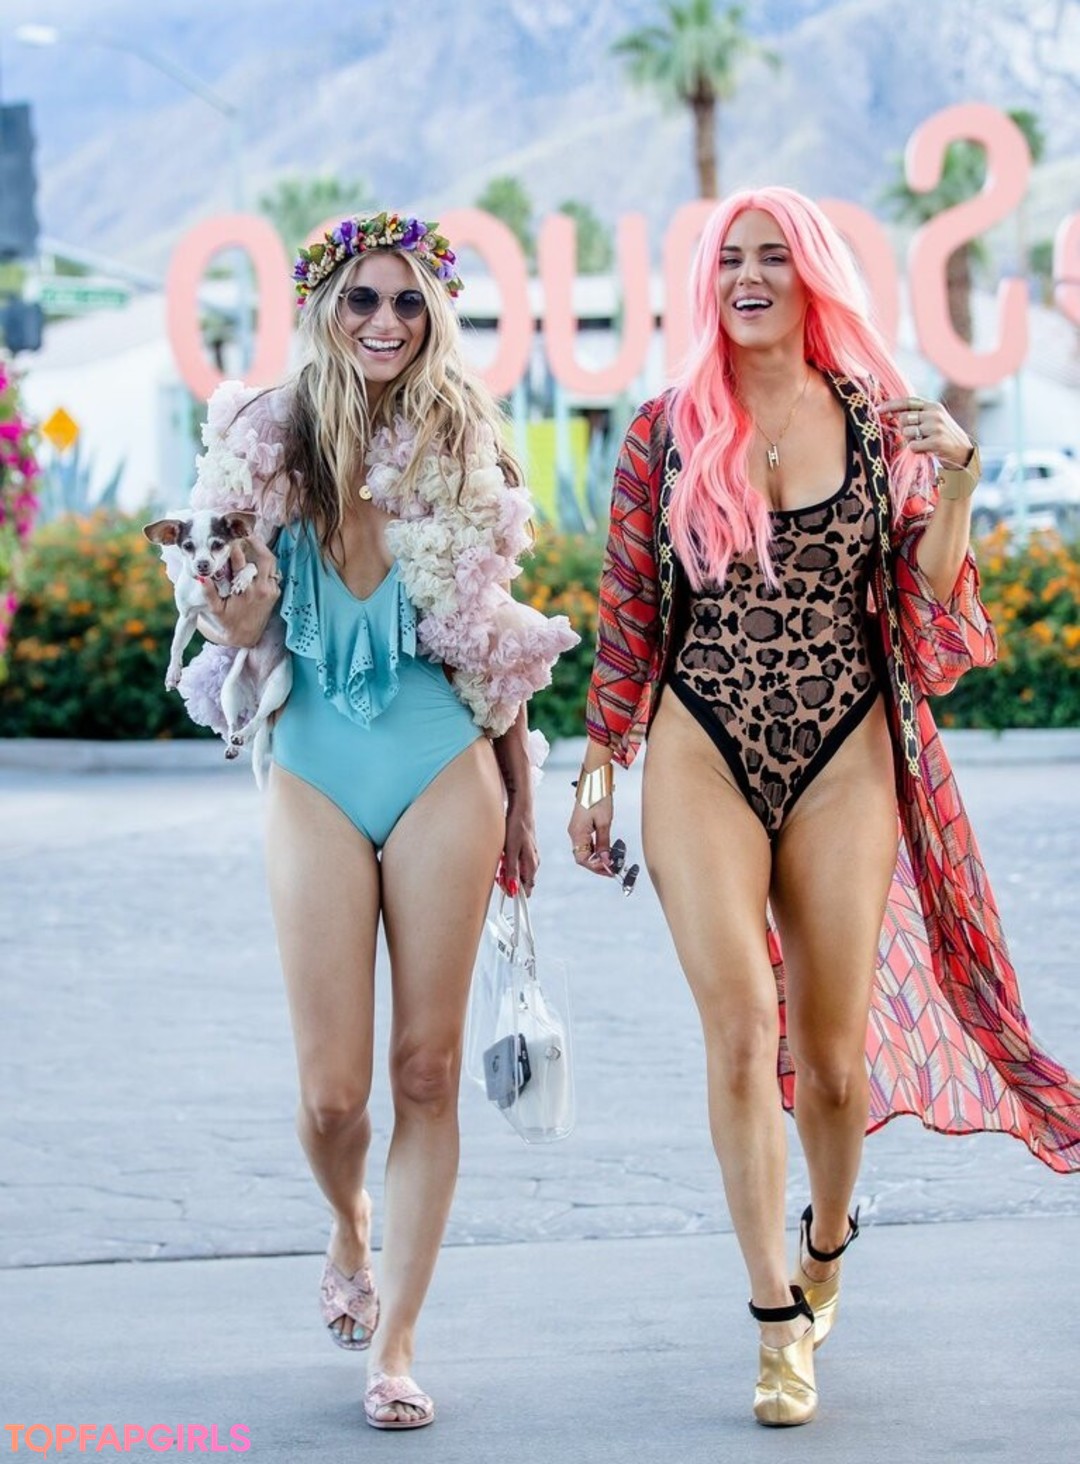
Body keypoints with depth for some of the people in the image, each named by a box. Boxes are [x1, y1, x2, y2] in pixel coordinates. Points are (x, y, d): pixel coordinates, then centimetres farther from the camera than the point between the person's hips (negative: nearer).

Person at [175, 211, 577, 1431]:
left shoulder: (463, 447, 3)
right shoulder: (268, 444, 2)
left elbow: (496, 635, 10)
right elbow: (244, 621, 3)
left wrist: (519, 797, 12)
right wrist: (234, 570, -19)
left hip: (445, 778, 0)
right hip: (317, 780, 0)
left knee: (427, 1068, 0)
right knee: (332, 1088, -2)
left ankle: (394, 1343, 10)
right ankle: (350, 1228, 33)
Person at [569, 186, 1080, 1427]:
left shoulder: (880, 425, 4)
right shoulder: (665, 434, 3)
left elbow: (925, 613, 3)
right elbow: (627, 613, 7)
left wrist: (953, 489, -11)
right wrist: (600, 765, 5)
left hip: (845, 762, 1)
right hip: (703, 757, -1)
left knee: (834, 1049, 5)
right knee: (740, 1024, -12)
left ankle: (826, 1241, 36)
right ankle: (778, 1321, -3)